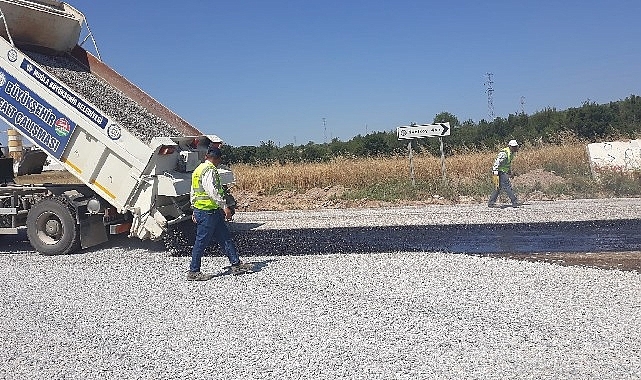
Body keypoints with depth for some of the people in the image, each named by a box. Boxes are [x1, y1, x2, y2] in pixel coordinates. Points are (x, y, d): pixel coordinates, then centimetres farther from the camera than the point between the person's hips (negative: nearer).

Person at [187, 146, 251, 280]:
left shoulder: (198, 169, 17)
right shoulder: (209, 170, -14)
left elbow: (193, 192, 21)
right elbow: (212, 191, -25)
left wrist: (194, 211, 24)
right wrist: (224, 206, -23)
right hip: (208, 212, -10)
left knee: (225, 238, 12)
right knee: (201, 242, -2)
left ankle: (236, 264, 17)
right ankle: (193, 272, 7)